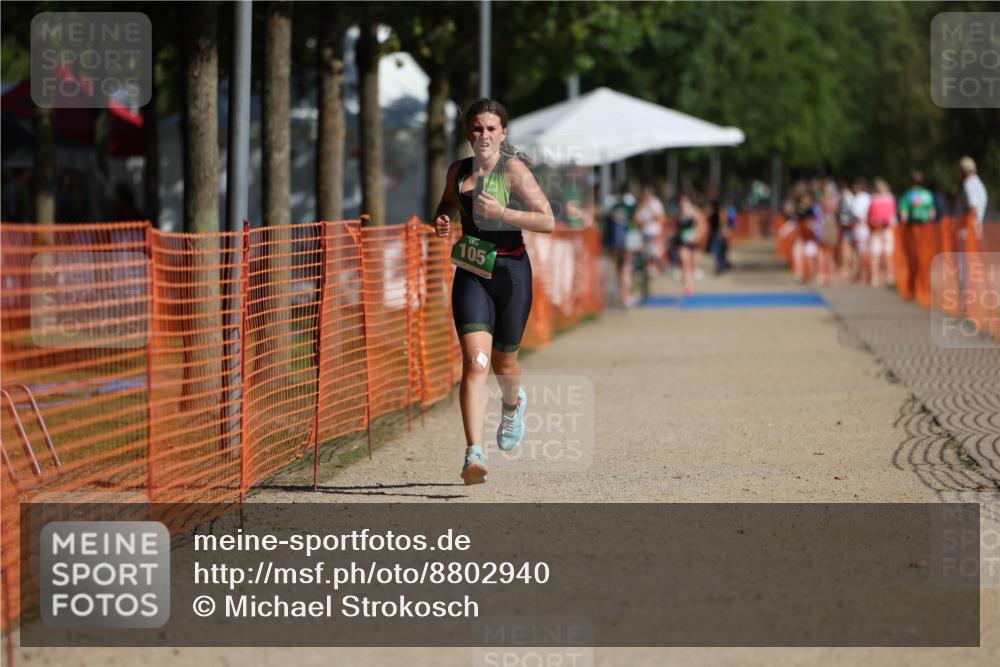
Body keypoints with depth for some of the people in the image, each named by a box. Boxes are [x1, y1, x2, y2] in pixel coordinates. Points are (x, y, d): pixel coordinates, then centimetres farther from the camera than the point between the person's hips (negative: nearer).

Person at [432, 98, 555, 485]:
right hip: (471, 275, 2)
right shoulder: (458, 172, 6)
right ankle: (474, 454, -23)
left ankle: (513, 404, 52)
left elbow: (548, 221, -13)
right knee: (475, 362, -15)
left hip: (510, 272, -2)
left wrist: (501, 212, -23)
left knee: (503, 363, 13)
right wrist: (441, 221, 5)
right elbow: (448, 203, 28)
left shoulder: (513, 169, -8)